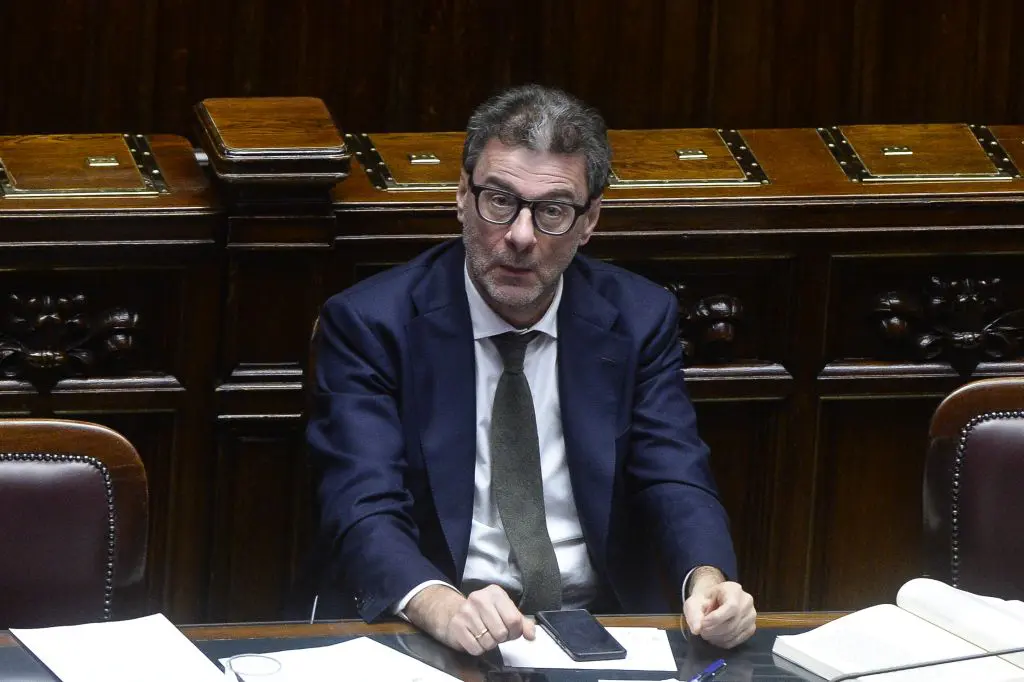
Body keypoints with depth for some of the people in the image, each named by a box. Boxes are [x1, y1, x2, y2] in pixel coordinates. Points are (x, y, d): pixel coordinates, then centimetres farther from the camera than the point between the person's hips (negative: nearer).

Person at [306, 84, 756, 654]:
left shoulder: (640, 319, 9)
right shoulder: (370, 323, -1)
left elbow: (676, 484, 1)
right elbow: (365, 514, -12)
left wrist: (708, 581, -23)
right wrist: (442, 606, -34)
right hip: (424, 636, -2)